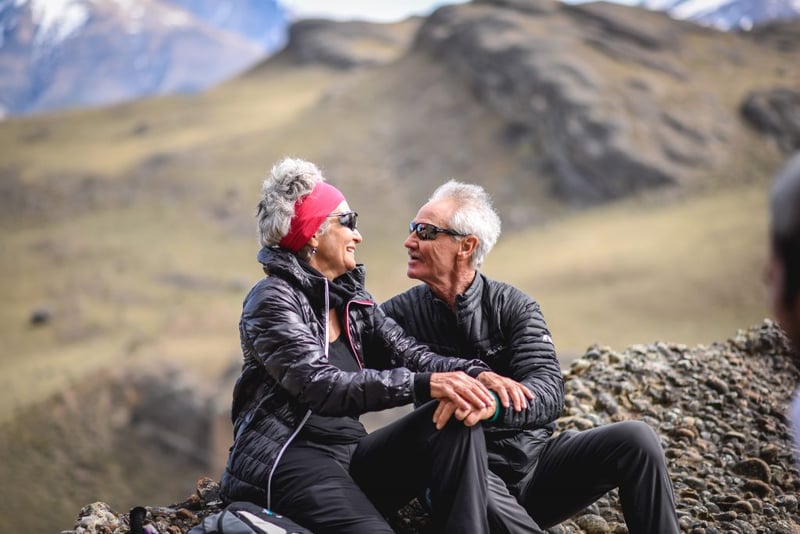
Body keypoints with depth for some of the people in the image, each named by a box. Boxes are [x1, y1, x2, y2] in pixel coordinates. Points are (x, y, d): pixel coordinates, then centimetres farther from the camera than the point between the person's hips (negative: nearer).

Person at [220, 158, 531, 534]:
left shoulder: (352, 300, 15)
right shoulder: (274, 301, -9)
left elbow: (409, 355, 3)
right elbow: (323, 386, -23)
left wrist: (476, 375, -18)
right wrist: (424, 385, -32)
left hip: (350, 455, 8)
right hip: (286, 461, -8)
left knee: (457, 419, -14)